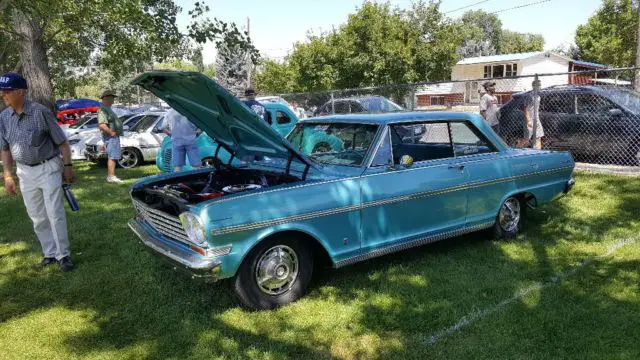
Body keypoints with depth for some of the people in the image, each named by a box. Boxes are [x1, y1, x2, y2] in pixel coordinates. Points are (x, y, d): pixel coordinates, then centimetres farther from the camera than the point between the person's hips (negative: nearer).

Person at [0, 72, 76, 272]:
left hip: (48, 168, -5)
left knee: (55, 214, -4)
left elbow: (62, 142, -7)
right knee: (37, 218, 9)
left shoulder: (41, 112, -12)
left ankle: (63, 255, 5)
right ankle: (50, 254, 21)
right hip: (25, 172, 5)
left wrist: (67, 166, -7)